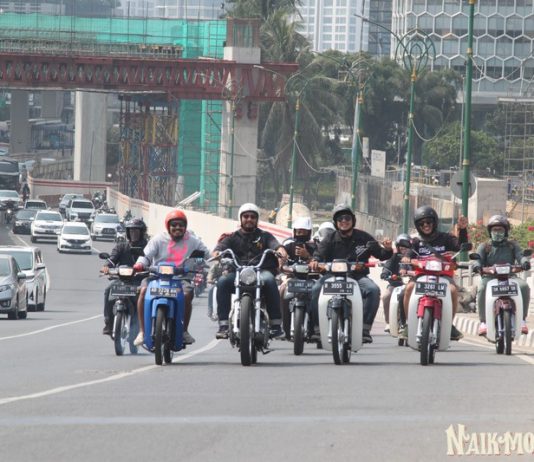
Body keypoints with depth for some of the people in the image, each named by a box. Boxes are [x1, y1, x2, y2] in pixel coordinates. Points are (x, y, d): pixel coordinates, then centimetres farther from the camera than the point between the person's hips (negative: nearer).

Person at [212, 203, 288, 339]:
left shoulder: (264, 236, 21)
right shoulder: (233, 237, 22)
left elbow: (275, 244, 2)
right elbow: (221, 246, 5)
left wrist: (281, 251, -23)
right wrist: (216, 253, -20)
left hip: (261, 271, -1)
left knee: (269, 280, -36)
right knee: (223, 281, -31)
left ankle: (276, 324, -34)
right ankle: (223, 325, -31)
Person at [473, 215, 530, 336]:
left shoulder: (512, 245, 20)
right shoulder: (484, 247, 17)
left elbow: (520, 255, 3)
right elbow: (478, 258, 1)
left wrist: (525, 262, -23)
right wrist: (476, 265, -25)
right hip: (489, 277, -1)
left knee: (524, 286, -31)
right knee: (482, 288, -36)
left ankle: (522, 319, -23)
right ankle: (483, 322, -30)